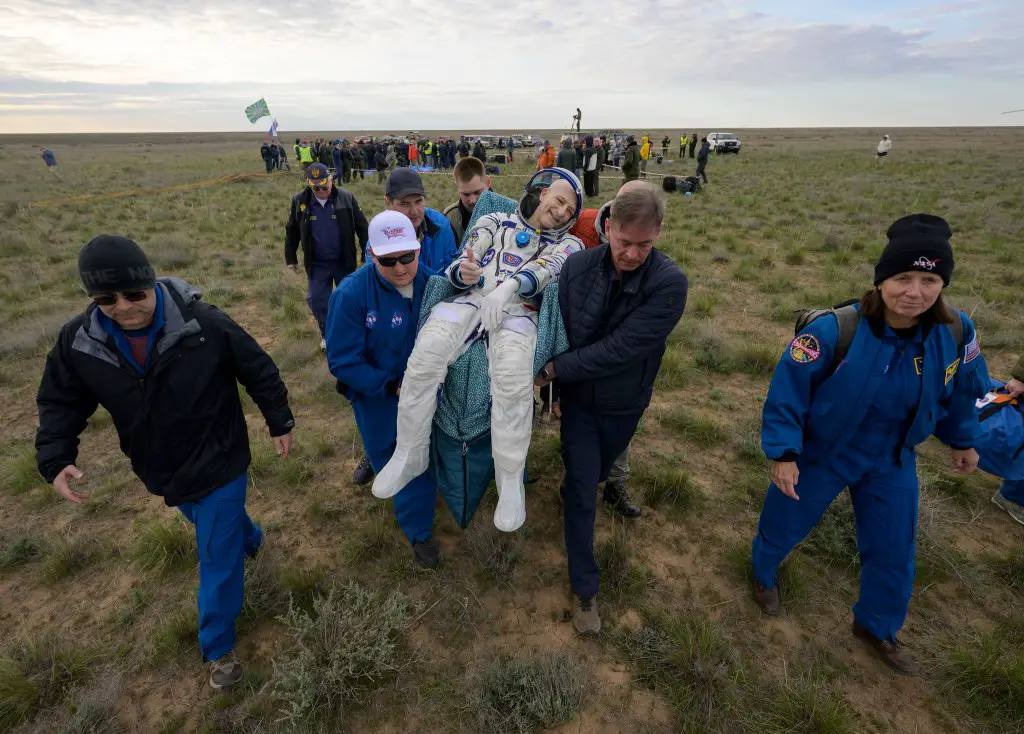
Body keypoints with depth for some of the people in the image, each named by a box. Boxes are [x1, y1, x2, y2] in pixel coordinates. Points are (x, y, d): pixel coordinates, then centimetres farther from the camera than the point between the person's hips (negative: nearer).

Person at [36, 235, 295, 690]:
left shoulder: (205, 324, -26)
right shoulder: (78, 341, -14)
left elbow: (258, 371, -13)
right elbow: (60, 404, 2)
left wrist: (280, 422, -3)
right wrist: (55, 460, -14)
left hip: (220, 464, -4)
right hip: (163, 472, 5)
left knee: (217, 556, 6)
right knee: (215, 527, 30)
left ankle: (217, 646, 27)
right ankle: (248, 538, 65)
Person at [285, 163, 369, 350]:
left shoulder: (346, 198, -12)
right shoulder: (299, 201, -7)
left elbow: (362, 228, -4)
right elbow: (292, 231, 6)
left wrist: (368, 256, -3)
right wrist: (290, 258, 9)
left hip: (344, 262, -1)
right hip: (316, 264, 2)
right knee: (316, 300, 6)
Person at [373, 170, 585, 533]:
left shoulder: (567, 244, 20)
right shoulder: (494, 222, 24)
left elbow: (545, 268, -3)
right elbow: (456, 268, 13)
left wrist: (509, 286, -24)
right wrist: (464, 272, -14)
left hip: (518, 309, -1)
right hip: (472, 299, 2)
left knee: (513, 372, -36)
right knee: (426, 353, -29)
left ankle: (511, 480, -20)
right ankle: (409, 456, -11)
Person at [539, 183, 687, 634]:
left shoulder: (669, 283, -26)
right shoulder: (578, 266, -18)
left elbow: (619, 350, -30)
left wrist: (553, 369, -25)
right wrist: (552, 382, -8)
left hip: (625, 405, 0)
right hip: (578, 398, 0)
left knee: (593, 476, 25)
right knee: (582, 492, 2)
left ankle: (573, 491, 62)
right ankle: (585, 589, 19)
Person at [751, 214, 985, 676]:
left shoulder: (957, 333, -15)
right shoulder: (834, 330, -31)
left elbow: (959, 391, 5)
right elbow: (788, 389, -23)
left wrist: (961, 440, 18)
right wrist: (783, 452, -22)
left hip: (892, 461, 4)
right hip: (820, 453, -4)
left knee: (893, 550, 19)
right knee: (785, 525, 17)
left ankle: (877, 626, 48)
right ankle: (763, 574, 53)